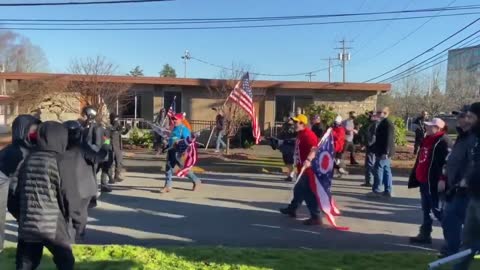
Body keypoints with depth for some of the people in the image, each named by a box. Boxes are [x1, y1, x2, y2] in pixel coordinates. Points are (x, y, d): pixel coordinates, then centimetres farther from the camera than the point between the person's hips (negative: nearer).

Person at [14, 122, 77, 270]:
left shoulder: (28, 160, 5)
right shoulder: (57, 162, -13)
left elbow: (18, 191, 10)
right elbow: (67, 195, -9)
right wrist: (72, 217, 7)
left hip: (27, 224, 6)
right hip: (53, 225, -5)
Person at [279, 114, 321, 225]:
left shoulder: (308, 134, -18)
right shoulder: (300, 134, 14)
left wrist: (308, 160, -46)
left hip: (308, 169, -11)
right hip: (303, 169, 11)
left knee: (309, 193, -7)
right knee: (299, 190, 23)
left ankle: (316, 217, -1)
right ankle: (292, 209, 40)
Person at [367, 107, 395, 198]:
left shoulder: (387, 124, -16)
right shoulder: (383, 123, 14)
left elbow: (388, 139, -22)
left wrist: (385, 152, -25)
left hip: (383, 153, -10)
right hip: (383, 152, 10)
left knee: (378, 170, -5)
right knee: (386, 170, 11)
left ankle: (376, 191, 0)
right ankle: (388, 191, 16)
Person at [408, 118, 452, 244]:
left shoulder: (444, 141, -13)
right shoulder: (427, 140, 15)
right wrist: (415, 177, 21)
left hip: (434, 182, -9)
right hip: (424, 181, 9)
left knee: (437, 209, -2)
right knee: (426, 209, 14)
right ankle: (425, 234, 23)